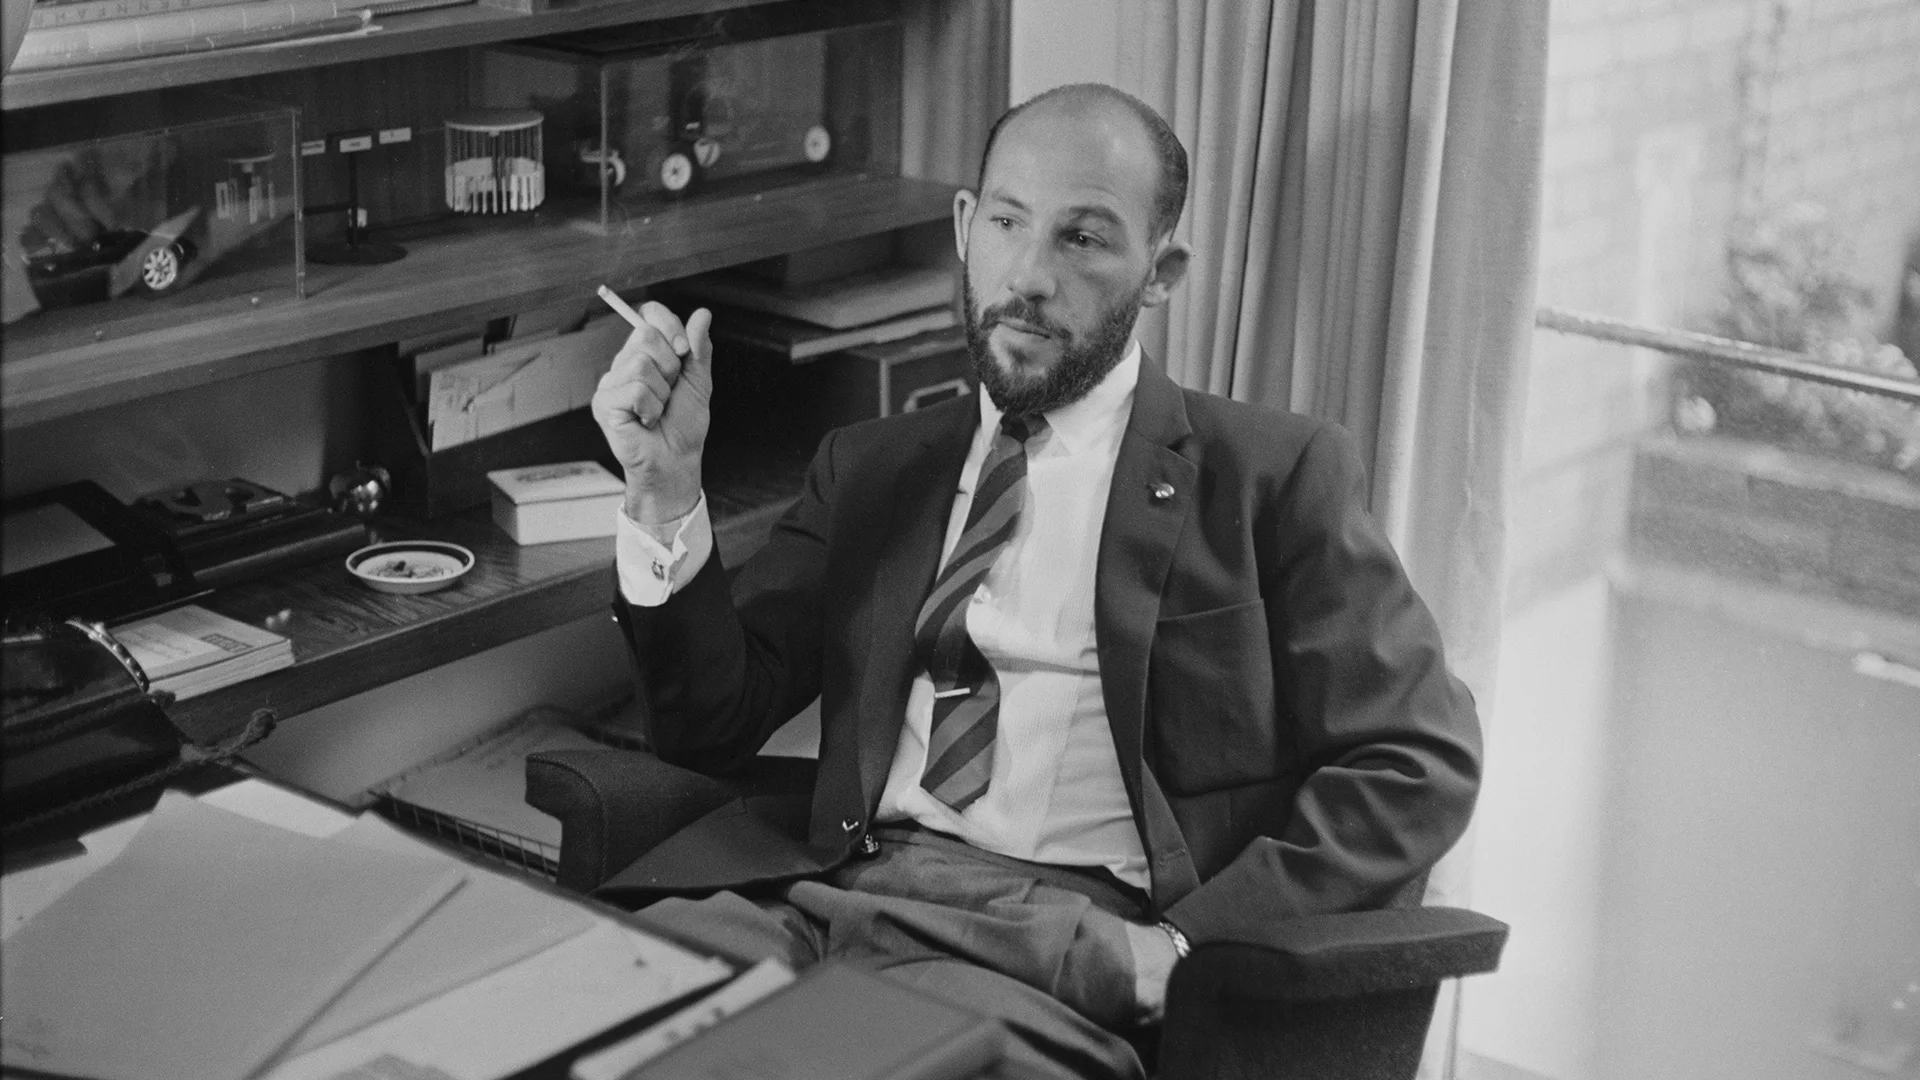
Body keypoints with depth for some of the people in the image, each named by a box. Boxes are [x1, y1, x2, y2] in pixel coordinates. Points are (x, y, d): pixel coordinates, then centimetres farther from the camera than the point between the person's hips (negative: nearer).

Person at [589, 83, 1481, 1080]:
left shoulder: (1272, 475, 7)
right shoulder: (868, 468, 18)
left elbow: (1421, 762, 0)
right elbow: (712, 726, 14)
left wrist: (1189, 942, -11)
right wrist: (667, 492, -2)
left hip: (1070, 941, -3)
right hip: (833, 887, 3)